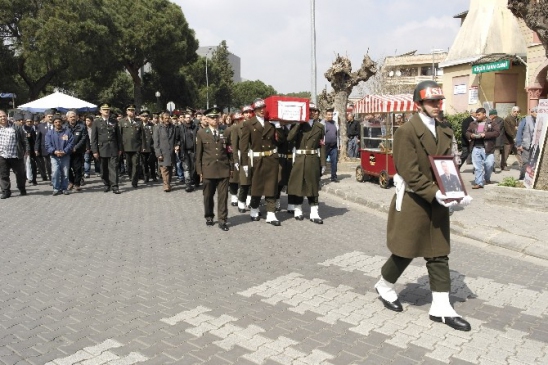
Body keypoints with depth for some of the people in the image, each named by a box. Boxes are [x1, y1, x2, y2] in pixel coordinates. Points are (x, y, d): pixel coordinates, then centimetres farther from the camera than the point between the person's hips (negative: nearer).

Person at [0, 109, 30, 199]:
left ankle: (22, 189, 26)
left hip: (16, 156, -1)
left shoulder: (16, 128, 4)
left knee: (20, 174, 8)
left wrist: (27, 149, 1)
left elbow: (24, 139, 6)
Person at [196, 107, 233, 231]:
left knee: (223, 195, -1)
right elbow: (198, 153, 3)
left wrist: (231, 167, 6)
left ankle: (222, 220, 5)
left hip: (223, 169, 1)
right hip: (208, 169, 0)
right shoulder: (201, 133, 3)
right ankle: (209, 217, 28)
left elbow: (229, 151, 9)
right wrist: (199, 170, 0)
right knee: (208, 195, 11)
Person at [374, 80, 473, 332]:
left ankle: (441, 308, 17)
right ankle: (384, 286, 32)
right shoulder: (406, 131, -13)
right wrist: (434, 193, -26)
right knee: (405, 251, 6)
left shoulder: (445, 132, 9)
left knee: (439, 254, 9)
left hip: (436, 203, 7)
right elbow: (410, 173, -18)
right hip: (412, 202, -6)